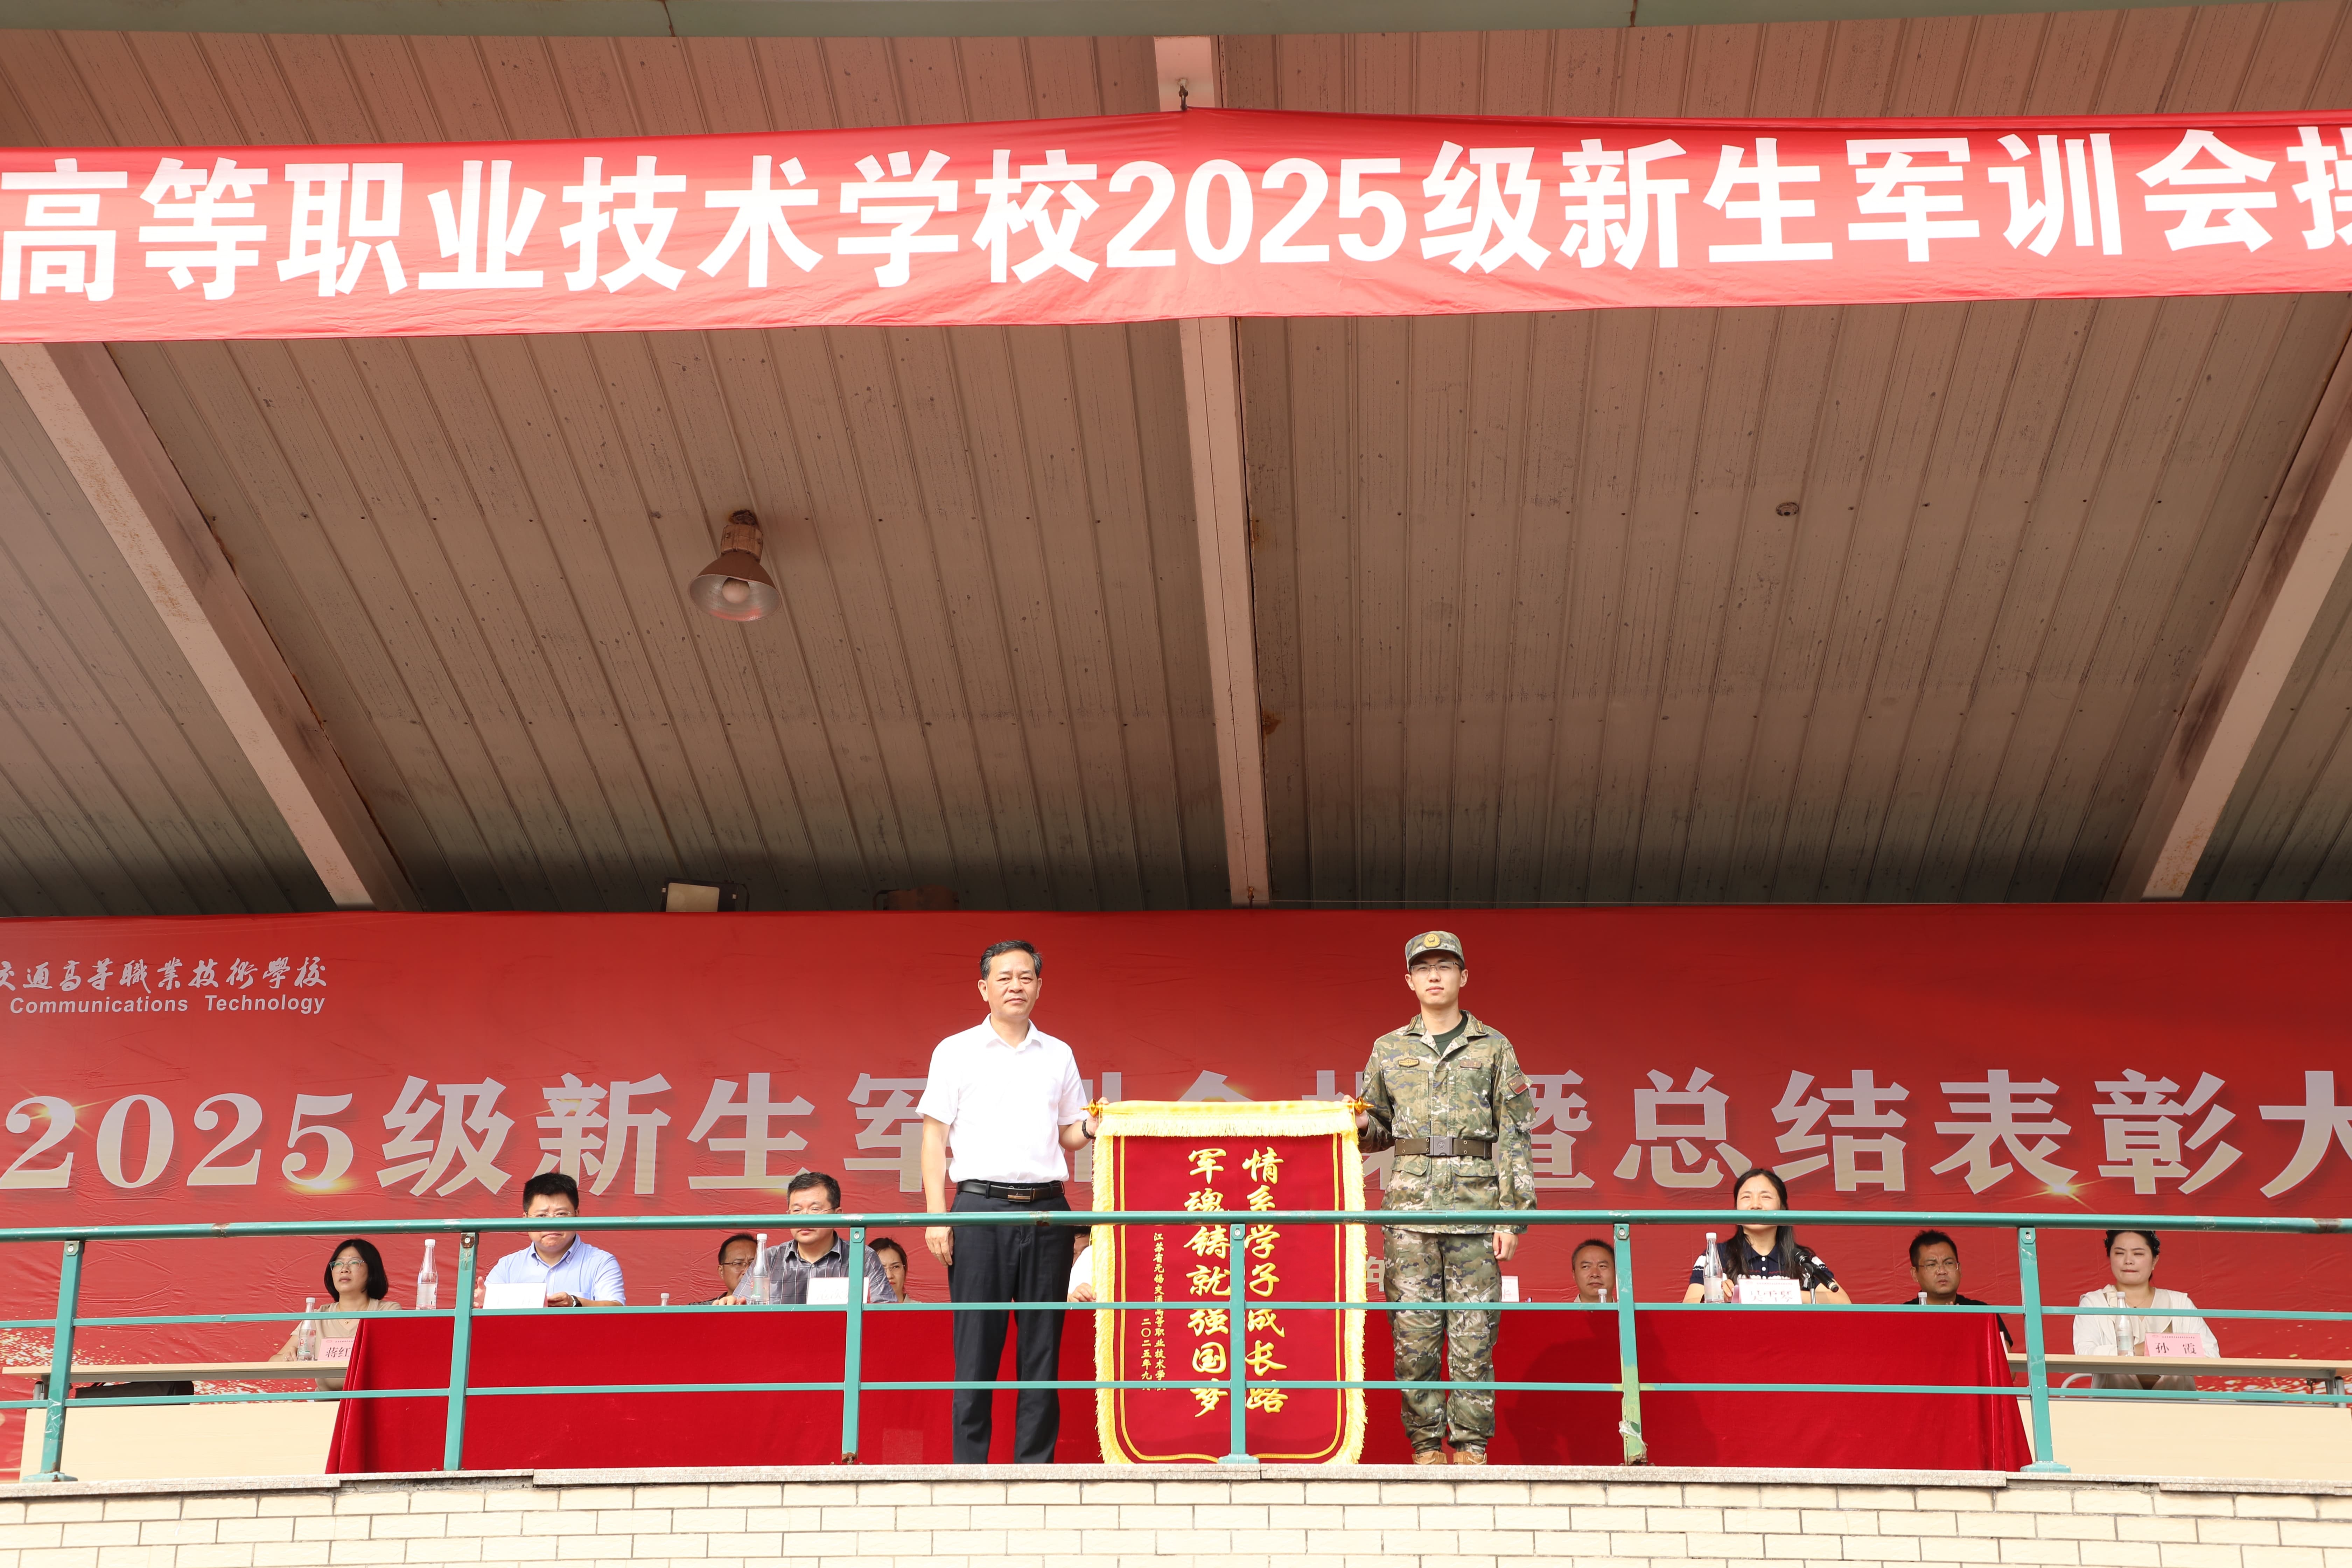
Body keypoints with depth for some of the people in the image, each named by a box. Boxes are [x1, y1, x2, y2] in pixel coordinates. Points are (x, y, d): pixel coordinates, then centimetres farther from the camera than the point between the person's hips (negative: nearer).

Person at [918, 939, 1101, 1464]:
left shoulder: (1059, 1056, 15)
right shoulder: (956, 1052, 6)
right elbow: (935, 1139, 3)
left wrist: (1090, 1129, -3)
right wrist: (937, 1217, -6)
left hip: (1047, 1211, 3)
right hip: (981, 1207, -3)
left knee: (1043, 1342, 2)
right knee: (977, 1342, -4)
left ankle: (1036, 1464, 7)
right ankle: (969, 1463, 1)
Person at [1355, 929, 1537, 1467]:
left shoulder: (1494, 1049, 8)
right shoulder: (1389, 1050, 14)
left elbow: (1514, 1137, 4)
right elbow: (1379, 1130, 22)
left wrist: (1513, 1215, -4)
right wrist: (1361, 1126, -3)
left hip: (1476, 1207, -2)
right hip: (1410, 1207, 2)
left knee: (1474, 1334, -3)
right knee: (1413, 1333, -1)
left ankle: (1471, 1446, 4)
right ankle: (1426, 1446, 7)